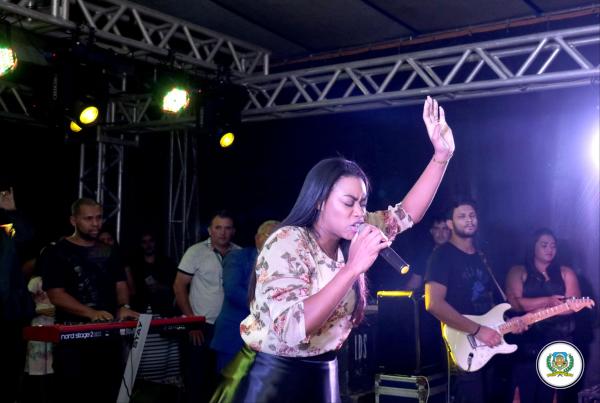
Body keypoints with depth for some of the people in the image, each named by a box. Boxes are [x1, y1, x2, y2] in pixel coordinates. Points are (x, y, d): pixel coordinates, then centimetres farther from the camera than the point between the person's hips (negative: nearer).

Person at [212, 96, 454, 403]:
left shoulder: (350, 236, -1)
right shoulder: (286, 243, -22)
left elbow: (407, 214, 5)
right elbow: (291, 329, -33)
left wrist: (442, 154, -7)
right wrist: (354, 267, -35)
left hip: (322, 374, 7)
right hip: (272, 377, -7)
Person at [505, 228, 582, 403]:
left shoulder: (566, 273, 9)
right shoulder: (518, 272, 4)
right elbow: (515, 303, -10)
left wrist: (530, 307, -13)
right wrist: (549, 301, -16)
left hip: (560, 342, 2)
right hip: (528, 342, -2)